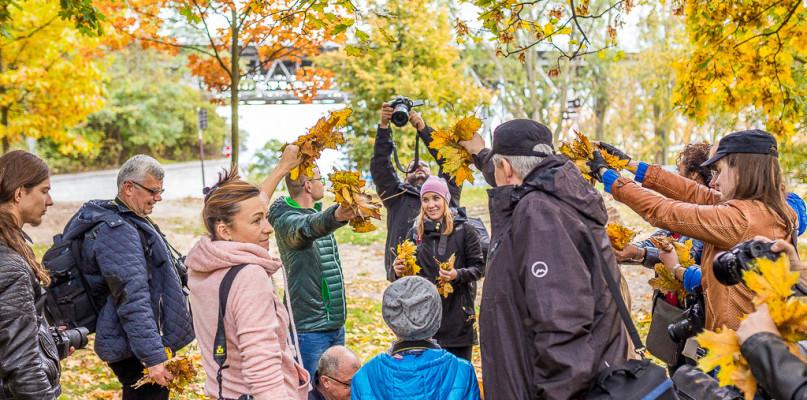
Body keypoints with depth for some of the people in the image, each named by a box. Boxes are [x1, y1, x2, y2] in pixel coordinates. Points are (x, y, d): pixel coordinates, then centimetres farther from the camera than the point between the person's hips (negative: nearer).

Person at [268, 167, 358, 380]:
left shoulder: (317, 211, 11)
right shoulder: (286, 220, -17)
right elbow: (308, 227, -40)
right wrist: (336, 216, -57)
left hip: (336, 325, 9)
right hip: (309, 328, -9)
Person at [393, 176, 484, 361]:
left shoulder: (464, 230, -1)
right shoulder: (415, 233, 10)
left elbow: (479, 267, -2)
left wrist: (458, 275, -20)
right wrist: (399, 271, -5)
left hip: (457, 314, -3)